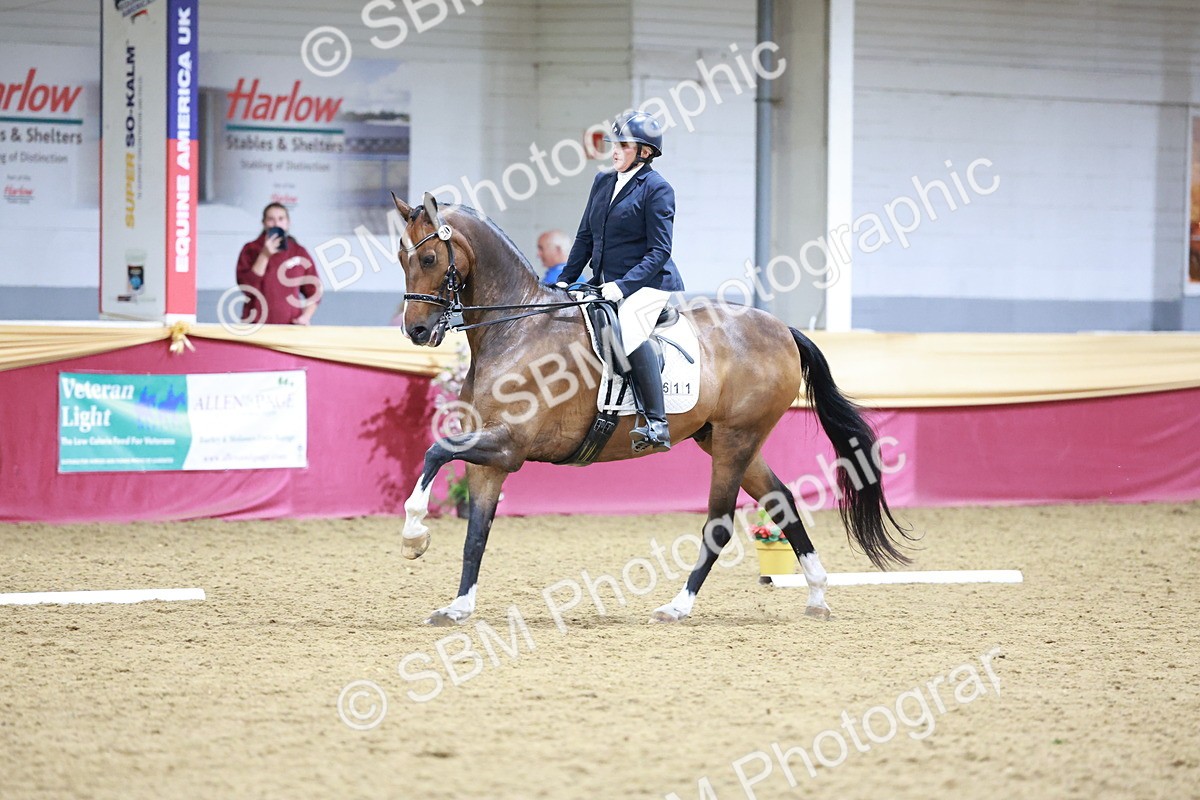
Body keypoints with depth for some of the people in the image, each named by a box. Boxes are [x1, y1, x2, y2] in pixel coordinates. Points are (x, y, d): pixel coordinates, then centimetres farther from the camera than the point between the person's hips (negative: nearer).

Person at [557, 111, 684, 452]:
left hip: (648, 284, -9)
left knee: (628, 326, -34)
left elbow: (659, 251, -13)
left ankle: (657, 424, -36)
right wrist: (566, 280, 9)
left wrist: (623, 285, -22)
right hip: (606, 284, 9)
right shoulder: (603, 182, 14)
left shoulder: (657, 189, -8)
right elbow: (585, 238, 19)